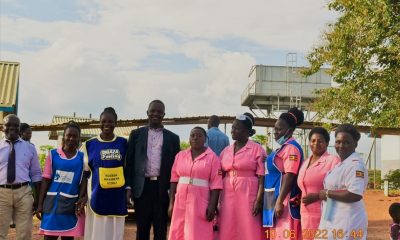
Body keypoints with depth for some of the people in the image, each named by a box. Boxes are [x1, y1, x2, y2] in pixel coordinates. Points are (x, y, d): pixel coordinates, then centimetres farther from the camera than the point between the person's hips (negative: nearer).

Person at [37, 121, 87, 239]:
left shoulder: (82, 157, 4)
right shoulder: (53, 154, 3)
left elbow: (84, 181, 5)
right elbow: (46, 180, 2)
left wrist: (81, 200, -8)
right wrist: (40, 204, -1)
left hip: (71, 203, 0)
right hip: (52, 201, 0)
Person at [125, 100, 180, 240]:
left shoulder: (173, 138, 8)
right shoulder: (136, 134, 8)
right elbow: (129, 162, 6)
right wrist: (128, 187, -2)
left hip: (163, 188, 0)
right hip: (142, 187, 0)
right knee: (142, 228, 6)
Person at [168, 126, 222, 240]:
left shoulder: (212, 157, -2)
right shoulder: (180, 155, 10)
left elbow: (216, 183, -6)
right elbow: (174, 179, 9)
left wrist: (212, 206, -13)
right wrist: (171, 203, 5)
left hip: (200, 204, -4)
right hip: (180, 202, 4)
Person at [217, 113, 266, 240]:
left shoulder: (257, 149, -2)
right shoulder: (226, 151, 12)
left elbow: (262, 178, -7)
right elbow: (220, 177, 13)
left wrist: (259, 200, -14)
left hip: (248, 196, -4)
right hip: (228, 196, 5)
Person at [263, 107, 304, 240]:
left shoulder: (291, 147, -13)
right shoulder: (283, 147, 16)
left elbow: (290, 176, -20)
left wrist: (280, 201, -23)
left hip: (285, 200, -10)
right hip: (276, 198, 10)